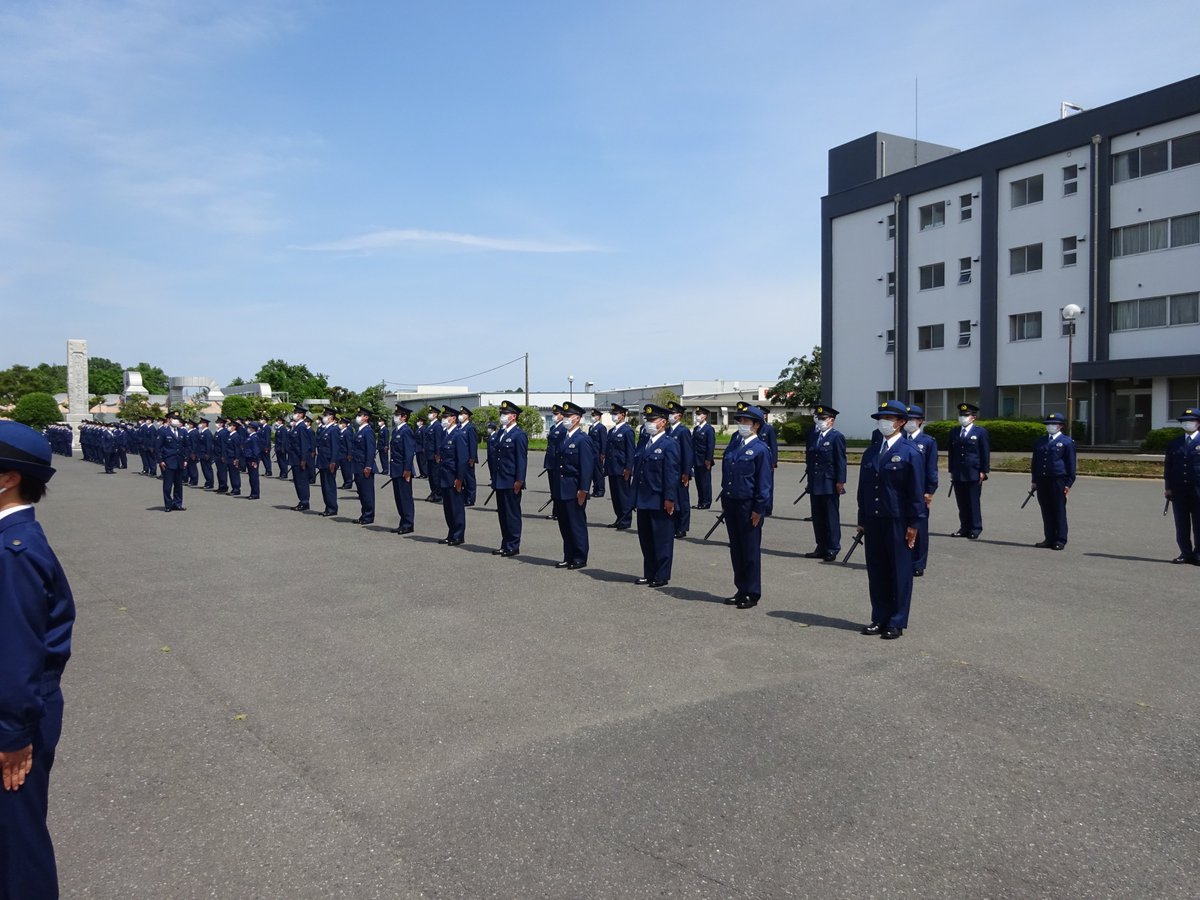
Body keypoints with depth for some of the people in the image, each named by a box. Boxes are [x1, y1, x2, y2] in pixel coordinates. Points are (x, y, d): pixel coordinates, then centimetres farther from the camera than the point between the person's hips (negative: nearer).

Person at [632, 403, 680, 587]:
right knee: (645, 539, 13)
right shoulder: (642, 444, 14)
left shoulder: (669, 445, -9)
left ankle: (662, 576, 10)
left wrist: (669, 499, -18)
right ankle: (649, 574, 23)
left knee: (662, 540, 2)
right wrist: (635, 497, 13)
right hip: (643, 501, 8)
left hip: (660, 502, -8)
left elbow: (672, 475, -14)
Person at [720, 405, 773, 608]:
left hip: (748, 507, -7)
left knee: (750, 551, 2)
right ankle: (741, 590, 24)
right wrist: (724, 502, 12)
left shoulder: (760, 449, -9)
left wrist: (759, 509, -14)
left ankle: (752, 594, 12)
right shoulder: (734, 446, 12)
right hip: (731, 505, 7)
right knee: (736, 550, 13)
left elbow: (764, 483, -11)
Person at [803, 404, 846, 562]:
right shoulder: (813, 435, 13)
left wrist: (840, 481, -15)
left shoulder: (836, 437, -7)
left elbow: (841, 461, -11)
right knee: (817, 518, 11)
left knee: (831, 518, 1)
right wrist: (809, 476, 12)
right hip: (815, 484, 7)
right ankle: (821, 548, 20)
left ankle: (832, 550, 8)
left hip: (829, 485, -7)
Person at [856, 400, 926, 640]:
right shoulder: (871, 452, 11)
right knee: (876, 570, 10)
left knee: (899, 572, 4)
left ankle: (897, 623, 13)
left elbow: (916, 491, -7)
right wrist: (862, 520, 11)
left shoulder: (910, 452, -6)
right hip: (873, 521, 5)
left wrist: (913, 524, -10)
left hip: (898, 521, -5)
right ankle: (879, 618, 20)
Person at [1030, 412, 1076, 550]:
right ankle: (1049, 539, 14)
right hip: (1042, 481, 5)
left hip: (1058, 481, -5)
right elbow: (1035, 462, 19)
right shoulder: (1040, 442, 17)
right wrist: (1034, 481, 12)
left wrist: (1068, 483, -7)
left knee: (1059, 511, -1)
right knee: (1046, 512, 7)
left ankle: (1060, 540, 3)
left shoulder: (1067, 442, 2)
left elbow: (1071, 464, -1)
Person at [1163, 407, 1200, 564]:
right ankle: (1185, 553, 15)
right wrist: (1168, 487, 5)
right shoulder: (1174, 444, 10)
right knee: (1181, 525, 7)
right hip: (1178, 491, 3)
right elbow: (1168, 466, 11)